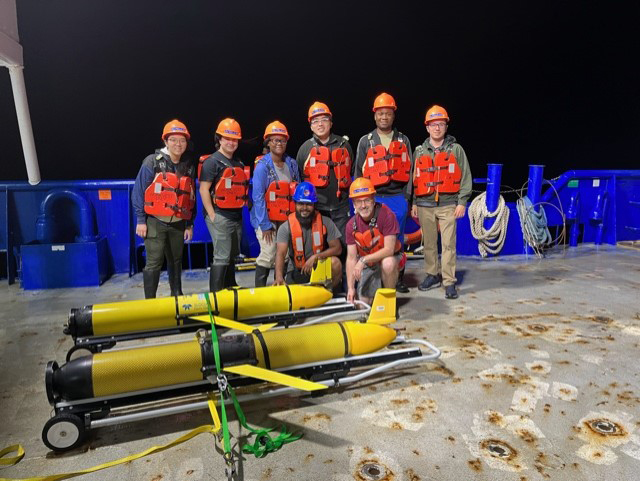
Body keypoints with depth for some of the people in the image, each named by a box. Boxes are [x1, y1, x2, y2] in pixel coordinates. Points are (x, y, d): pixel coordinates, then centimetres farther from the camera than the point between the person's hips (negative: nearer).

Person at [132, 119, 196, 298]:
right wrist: (141, 220, -8)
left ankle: (177, 297, 30)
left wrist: (190, 224, 11)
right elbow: (139, 192, -5)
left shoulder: (189, 167, 8)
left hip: (178, 224, 4)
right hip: (155, 222, -4)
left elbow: (191, 198, 12)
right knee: (154, 263, -5)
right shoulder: (152, 162, -6)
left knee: (176, 262, 15)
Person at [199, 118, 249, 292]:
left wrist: (245, 206, 14)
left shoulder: (239, 163, 17)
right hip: (220, 217, -8)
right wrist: (212, 215, -16)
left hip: (236, 216, 8)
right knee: (222, 257, -9)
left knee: (232, 256, 15)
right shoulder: (212, 161, -6)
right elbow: (203, 190, -12)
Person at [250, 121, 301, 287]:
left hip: (287, 220, 5)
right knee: (268, 256, -10)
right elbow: (258, 197, -12)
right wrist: (265, 225, -14)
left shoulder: (291, 164, 8)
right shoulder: (262, 166, -9)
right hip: (267, 220, -5)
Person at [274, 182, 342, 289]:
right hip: (296, 272, -1)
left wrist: (315, 257, -21)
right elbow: (280, 253, -21)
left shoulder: (325, 223, -6)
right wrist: (279, 277, -40)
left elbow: (337, 248, -6)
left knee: (335, 262, -28)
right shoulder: (286, 227, -10)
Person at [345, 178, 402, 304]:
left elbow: (389, 250, -27)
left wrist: (363, 260, -34)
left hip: (389, 257, -4)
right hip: (368, 266, 4)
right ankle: (378, 286, 32)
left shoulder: (386, 215, -26)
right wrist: (350, 288, -17)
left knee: (387, 264, -39)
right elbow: (351, 258, -10)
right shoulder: (351, 225, -13)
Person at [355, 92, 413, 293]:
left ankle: (398, 278, 16)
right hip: (374, 198, -1)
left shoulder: (403, 140, 12)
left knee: (397, 240, 6)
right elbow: (359, 172, 8)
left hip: (398, 197, 1)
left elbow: (409, 170, 10)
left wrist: (407, 196, 3)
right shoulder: (366, 141, 8)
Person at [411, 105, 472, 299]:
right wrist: (413, 203, 9)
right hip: (425, 205, 3)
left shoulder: (456, 150, 5)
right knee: (429, 243, 9)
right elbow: (414, 179, 14)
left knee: (448, 244, -7)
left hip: (448, 205, -3)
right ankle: (432, 275, 23)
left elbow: (465, 177, 2)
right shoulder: (420, 152, 12)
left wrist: (462, 202, -5)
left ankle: (449, 282, -2)